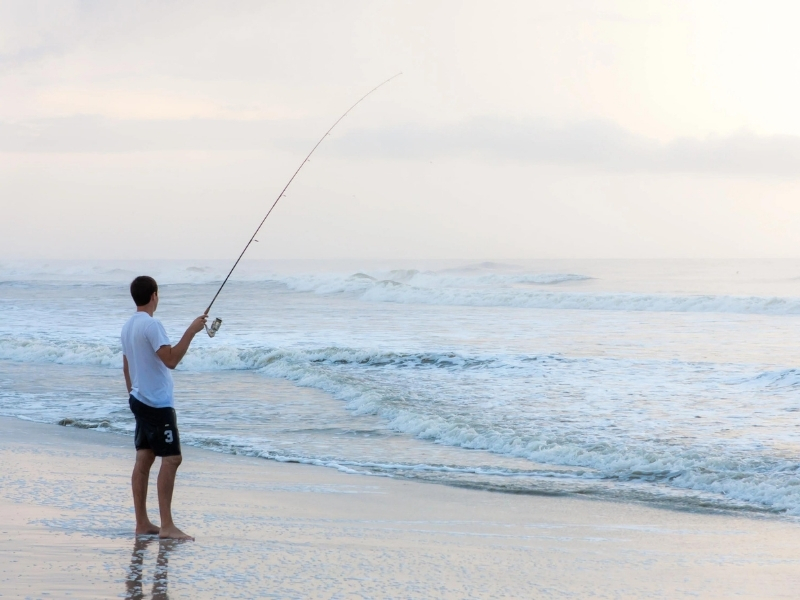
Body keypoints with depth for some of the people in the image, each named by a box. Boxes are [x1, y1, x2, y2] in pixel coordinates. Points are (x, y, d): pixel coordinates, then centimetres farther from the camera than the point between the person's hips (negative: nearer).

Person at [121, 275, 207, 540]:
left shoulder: (128, 326, 12)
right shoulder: (151, 325, -17)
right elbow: (170, 360, -25)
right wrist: (191, 331, -21)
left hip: (140, 400, 10)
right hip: (157, 403, -10)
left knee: (144, 459, 9)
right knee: (171, 459, -9)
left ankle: (142, 523, 10)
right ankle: (166, 526, -12)